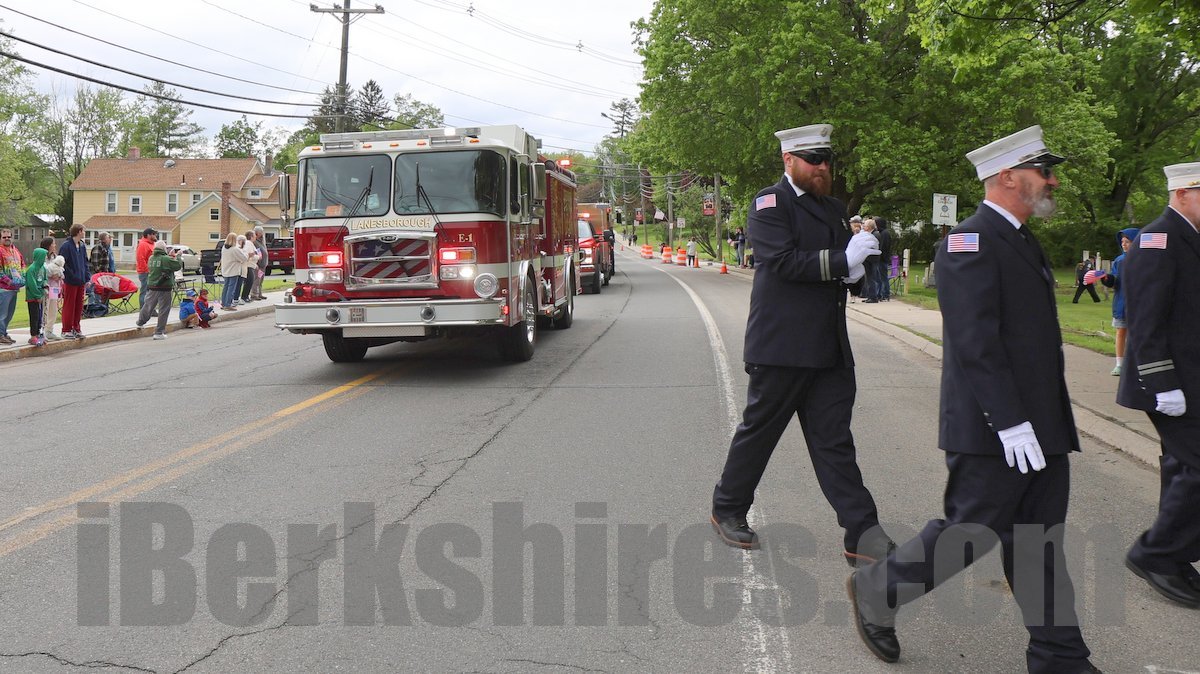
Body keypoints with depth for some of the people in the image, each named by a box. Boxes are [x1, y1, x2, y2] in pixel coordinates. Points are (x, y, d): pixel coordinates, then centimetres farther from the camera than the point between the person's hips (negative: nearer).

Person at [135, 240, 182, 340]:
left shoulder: (151, 258, 4)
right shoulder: (166, 259, -15)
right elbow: (178, 266, -11)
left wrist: (169, 256, 18)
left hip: (151, 287, 6)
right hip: (164, 288, -6)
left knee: (148, 305, 24)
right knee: (164, 310, 2)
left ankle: (140, 322, 45)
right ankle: (159, 332, 3)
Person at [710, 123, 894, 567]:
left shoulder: (833, 209, 18)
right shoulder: (770, 205, -6)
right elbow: (784, 262, -20)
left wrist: (856, 270, 1)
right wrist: (842, 260, -24)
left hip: (830, 348, 7)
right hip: (781, 346, -6)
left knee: (834, 442, 6)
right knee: (758, 431, 7)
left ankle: (862, 535, 5)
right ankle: (727, 511, 25)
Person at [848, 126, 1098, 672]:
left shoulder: (1021, 241, 17)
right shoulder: (970, 242, -14)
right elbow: (975, 343, -22)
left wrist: (1049, 424, 21)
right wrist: (1010, 423, -24)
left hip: (1040, 427, 9)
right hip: (992, 430, -9)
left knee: (1040, 545, 13)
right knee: (970, 534, 0)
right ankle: (875, 593, 20)